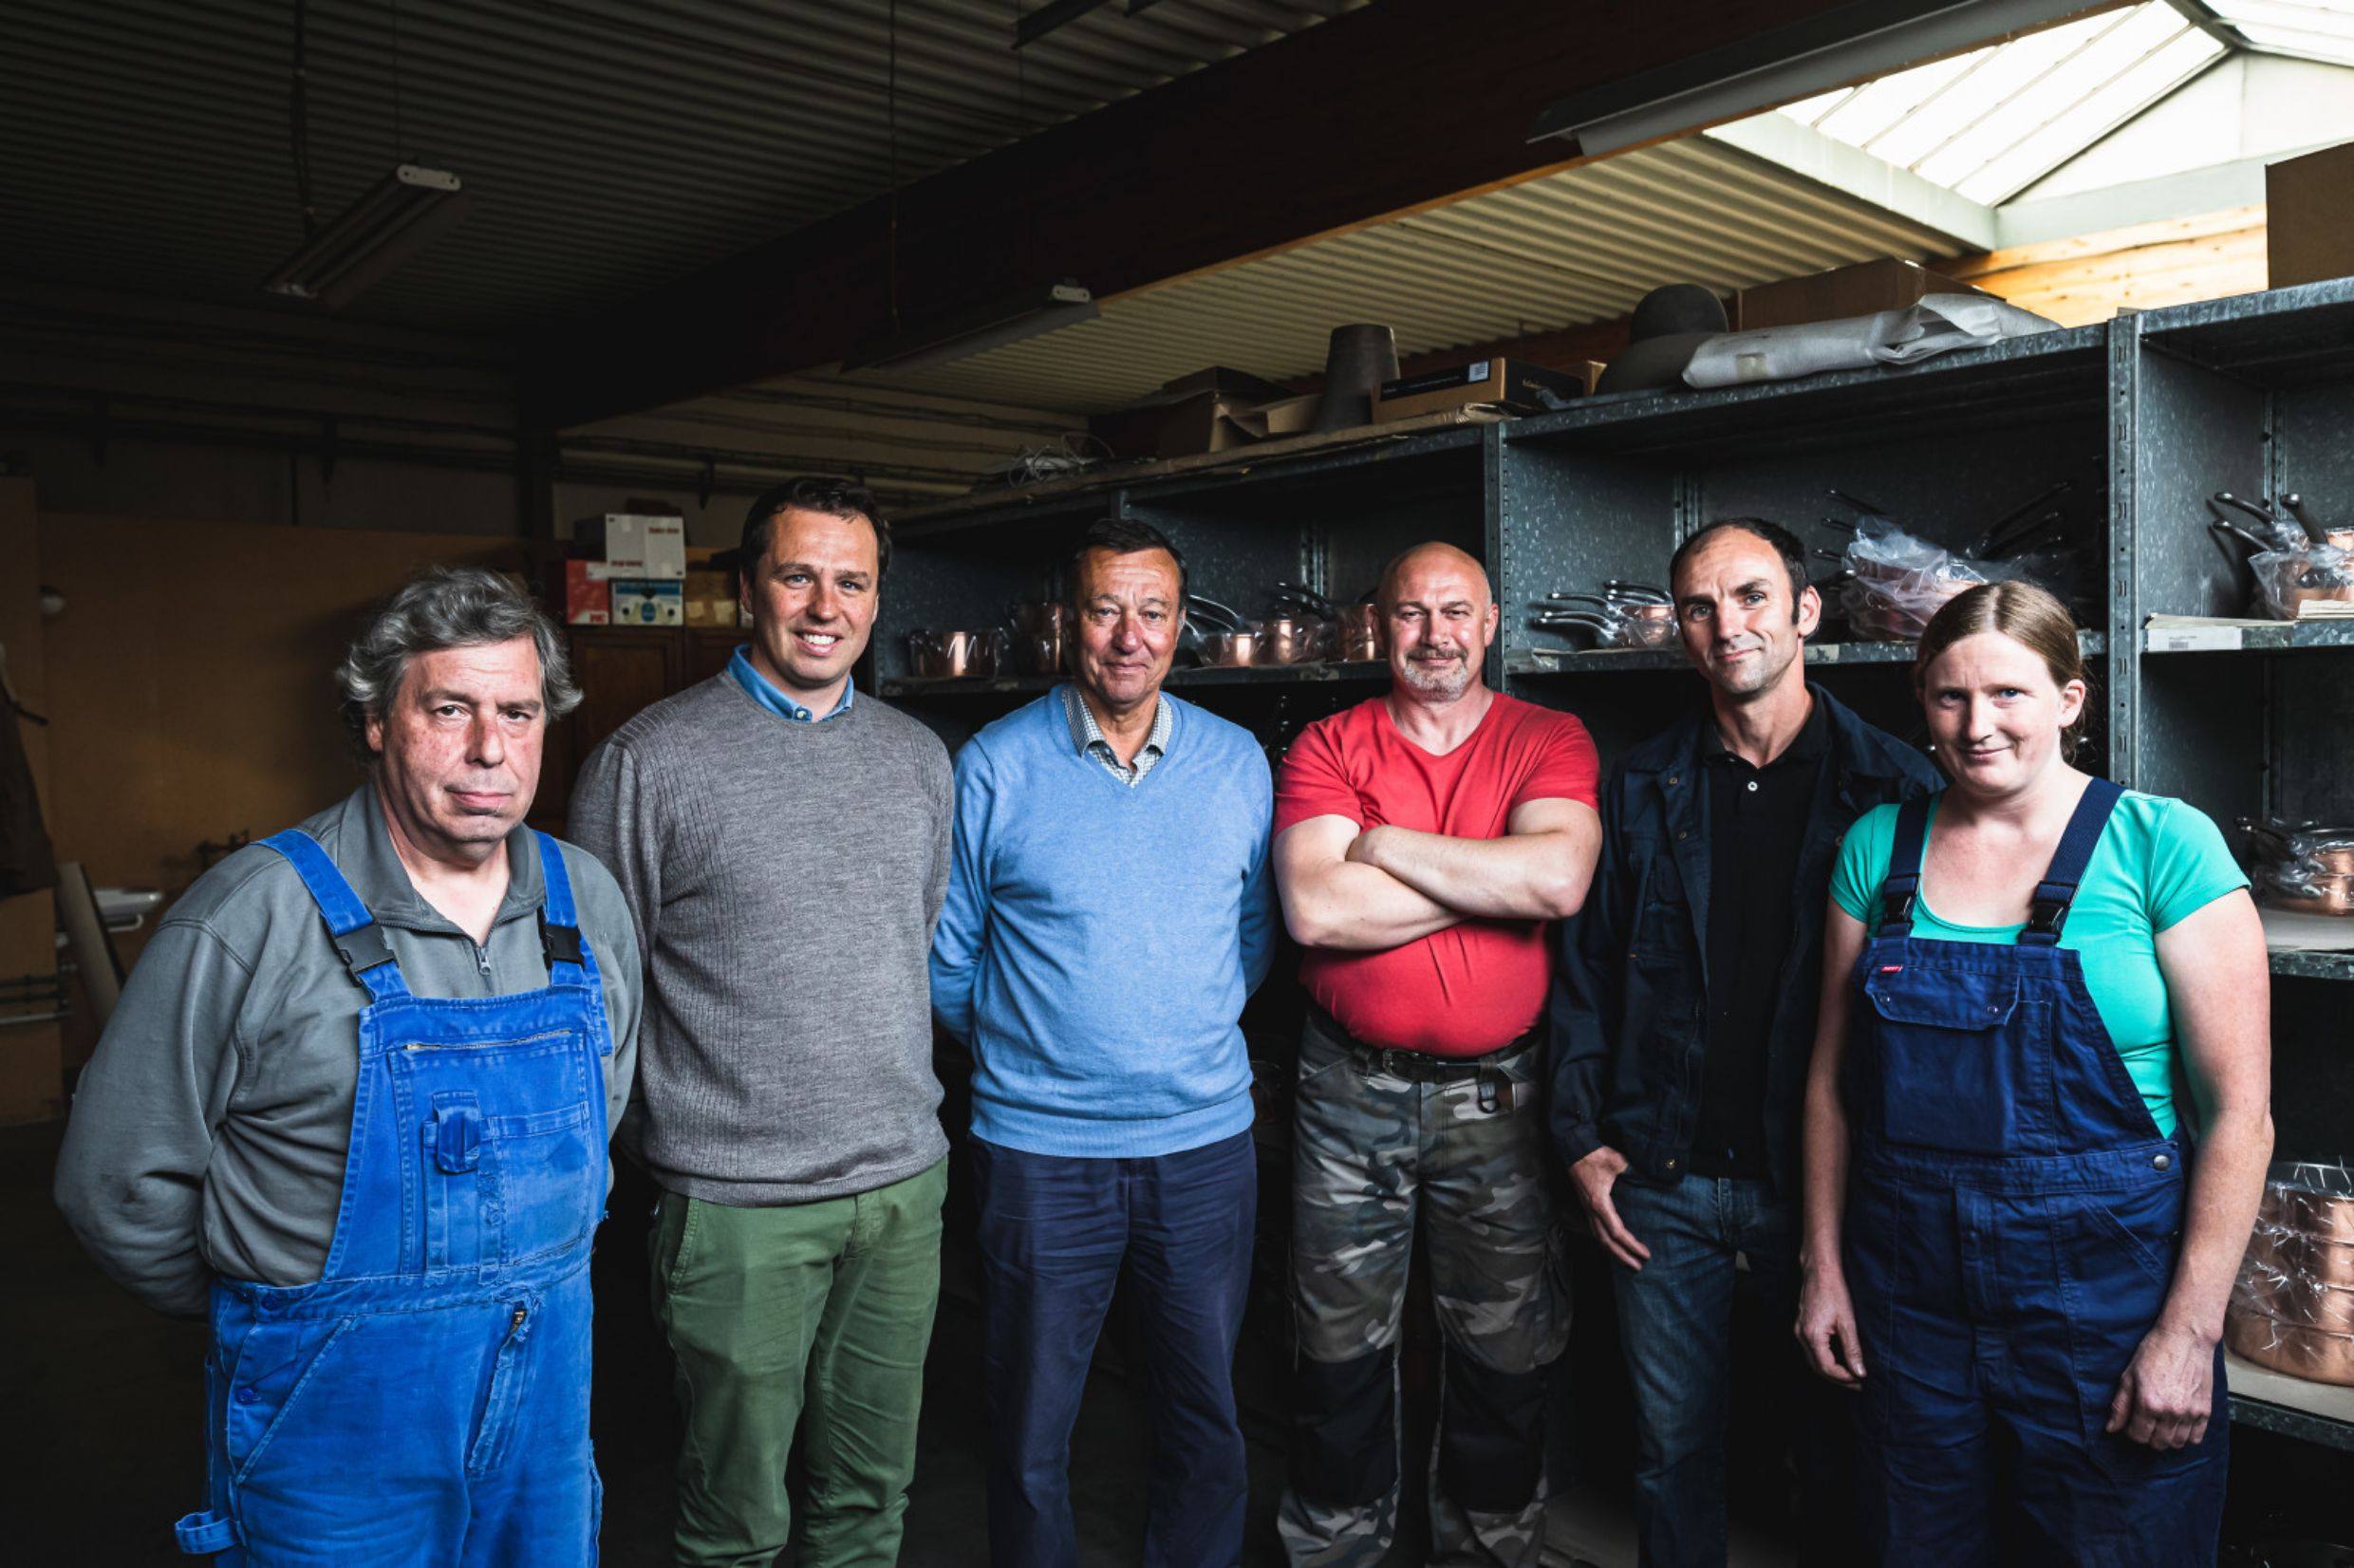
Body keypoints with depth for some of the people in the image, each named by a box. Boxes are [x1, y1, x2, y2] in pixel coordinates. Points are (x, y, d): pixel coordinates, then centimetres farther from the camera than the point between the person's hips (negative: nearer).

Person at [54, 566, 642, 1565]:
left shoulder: (586, 903, -2)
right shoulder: (249, 920, -16)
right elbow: (119, 1184, -7)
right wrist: (273, 1310, 3)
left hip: (544, 1389, 5)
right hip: (334, 1418, -4)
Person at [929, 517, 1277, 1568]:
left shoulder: (1237, 762, 2)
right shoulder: (992, 769, -6)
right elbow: (949, 957, 2)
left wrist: (1197, 1038, 8)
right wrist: (1021, 1053, 5)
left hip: (1207, 1138, 3)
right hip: (1039, 1148, -2)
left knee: (1208, 1416, 16)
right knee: (1030, 1433, 12)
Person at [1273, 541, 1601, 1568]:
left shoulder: (1548, 741, 0)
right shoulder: (1327, 748, -1)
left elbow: (1560, 877, -20)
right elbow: (1313, 907, -17)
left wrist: (1385, 842, -15)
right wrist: (1495, 878, -15)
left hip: (1497, 1094, 0)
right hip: (1350, 1092, 0)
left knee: (1504, 1358, 14)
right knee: (1341, 1350, 14)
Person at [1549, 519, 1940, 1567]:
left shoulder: (1895, 789, -4)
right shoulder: (1641, 787, 3)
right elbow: (1585, 970, 6)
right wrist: (1582, 1138, 0)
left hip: (1820, 1177, -1)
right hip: (1661, 1180, 2)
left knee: (1838, 1440, 14)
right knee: (1673, 1443, 15)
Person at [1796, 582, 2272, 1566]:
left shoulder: (2163, 845, -8)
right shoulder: (1878, 848, 2)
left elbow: (2238, 1108, -9)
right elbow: (1834, 1075, 6)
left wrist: (2191, 1330, -12)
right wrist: (1824, 1265, 5)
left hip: (2104, 1283, -3)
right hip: (1909, 1281, 3)